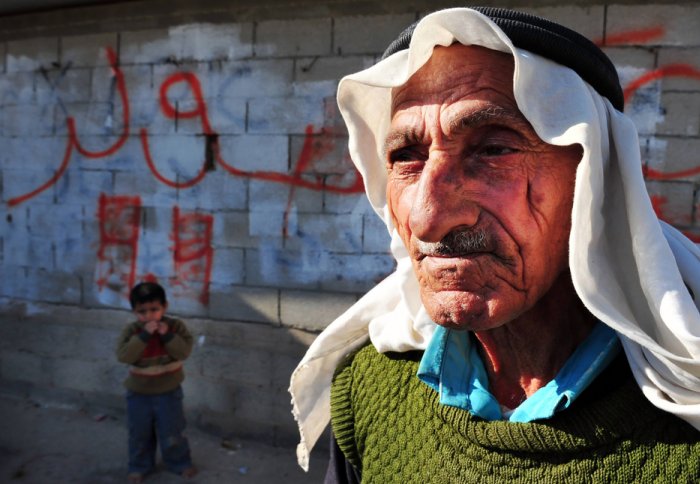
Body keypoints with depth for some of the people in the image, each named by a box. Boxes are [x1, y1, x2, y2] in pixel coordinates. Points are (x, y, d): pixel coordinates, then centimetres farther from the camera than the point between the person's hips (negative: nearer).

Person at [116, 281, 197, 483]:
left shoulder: (176, 326, -13)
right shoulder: (131, 330, -14)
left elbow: (184, 352, -20)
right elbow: (123, 355, -27)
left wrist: (167, 335, -31)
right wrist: (144, 335, -34)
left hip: (169, 392, -1)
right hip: (138, 393, 1)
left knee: (172, 433, 10)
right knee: (139, 434, 16)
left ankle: (180, 463, 31)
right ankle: (140, 466, 37)